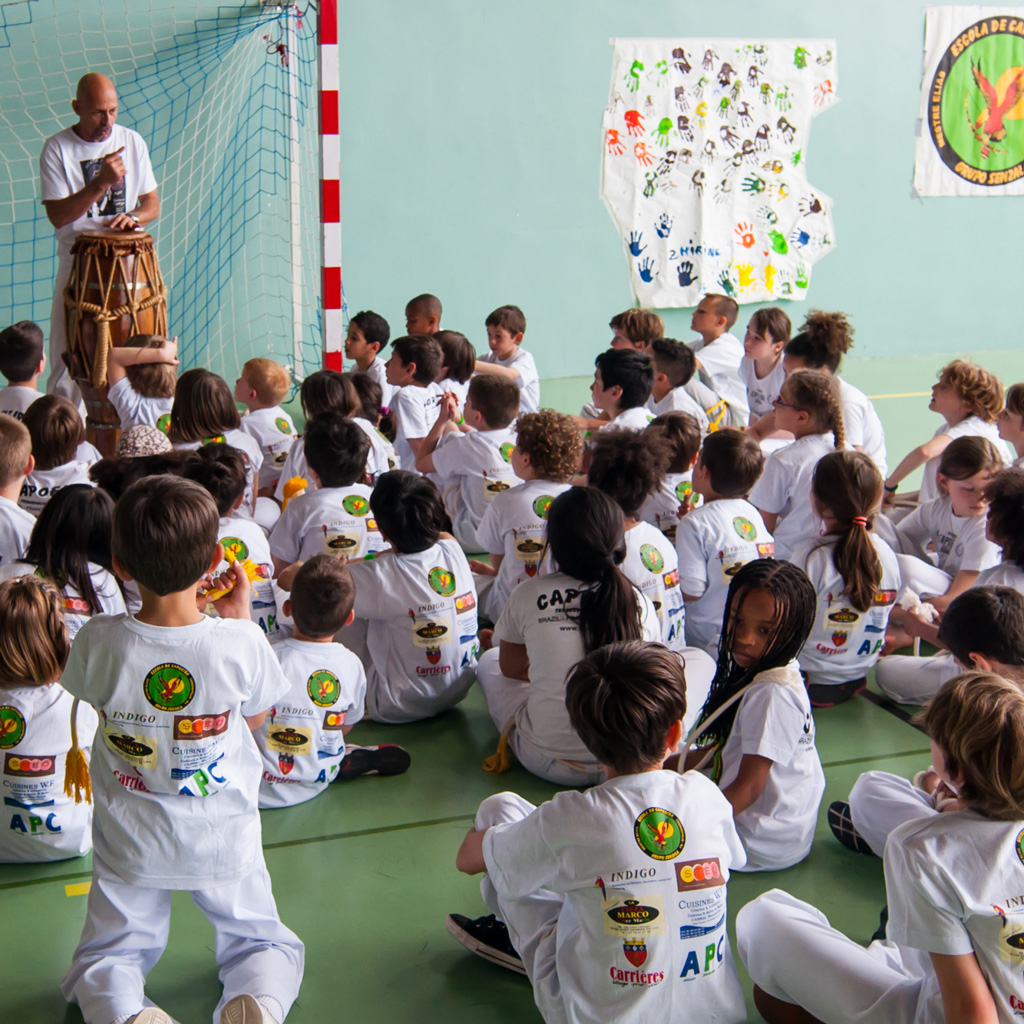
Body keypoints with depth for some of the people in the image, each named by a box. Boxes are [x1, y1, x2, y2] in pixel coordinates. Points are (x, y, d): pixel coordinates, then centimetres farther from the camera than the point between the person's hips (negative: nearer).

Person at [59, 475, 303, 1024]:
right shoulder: (241, 642, -22)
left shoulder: (98, 640, -21)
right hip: (223, 841, 0)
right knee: (265, 941, 21)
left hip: (130, 845, 0)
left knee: (103, 957, 21)